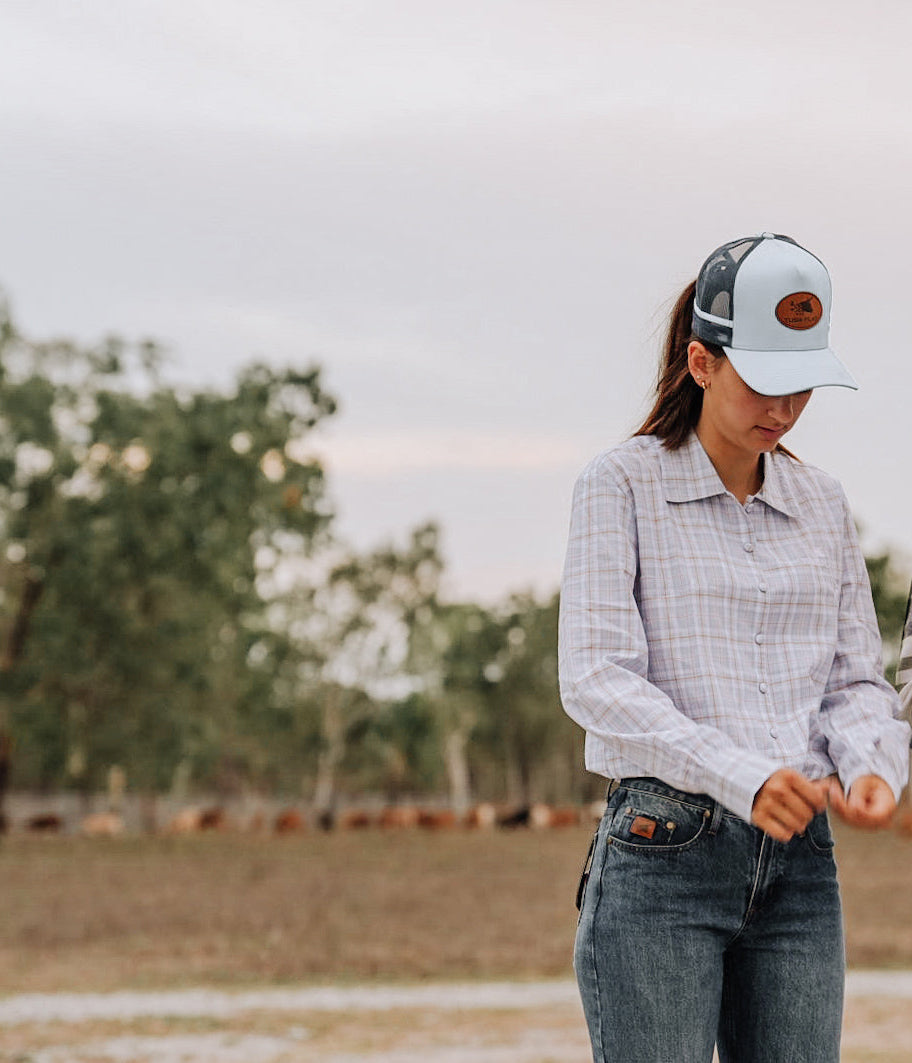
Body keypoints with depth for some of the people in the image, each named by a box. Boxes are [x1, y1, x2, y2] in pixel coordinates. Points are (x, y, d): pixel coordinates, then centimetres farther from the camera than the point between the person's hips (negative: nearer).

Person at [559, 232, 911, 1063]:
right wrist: (740, 777, -24)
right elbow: (596, 679, -11)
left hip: (800, 866, 5)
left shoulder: (822, 504, 14)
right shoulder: (621, 485, -1)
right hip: (661, 861, -5)